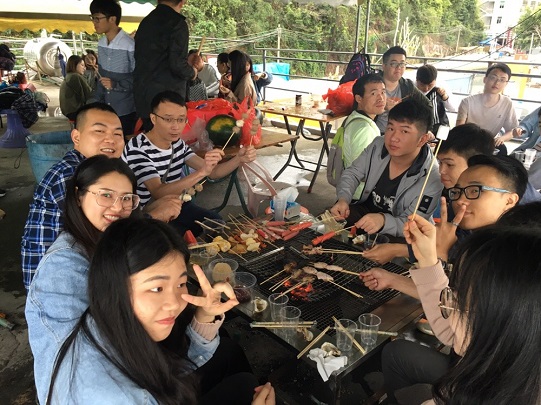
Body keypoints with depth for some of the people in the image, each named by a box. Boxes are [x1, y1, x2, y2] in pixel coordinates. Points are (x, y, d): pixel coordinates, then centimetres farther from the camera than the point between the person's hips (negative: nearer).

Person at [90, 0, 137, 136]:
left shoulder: (130, 45, -16)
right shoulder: (101, 43, 8)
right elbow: (102, 77, 14)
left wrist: (116, 84, -20)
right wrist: (96, 101, 10)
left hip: (125, 110, -6)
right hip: (105, 108, 6)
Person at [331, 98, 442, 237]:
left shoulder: (432, 179, -26)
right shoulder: (377, 146, -11)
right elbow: (352, 173, 1)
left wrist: (382, 220, -45)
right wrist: (343, 199, -21)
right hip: (365, 209, 5)